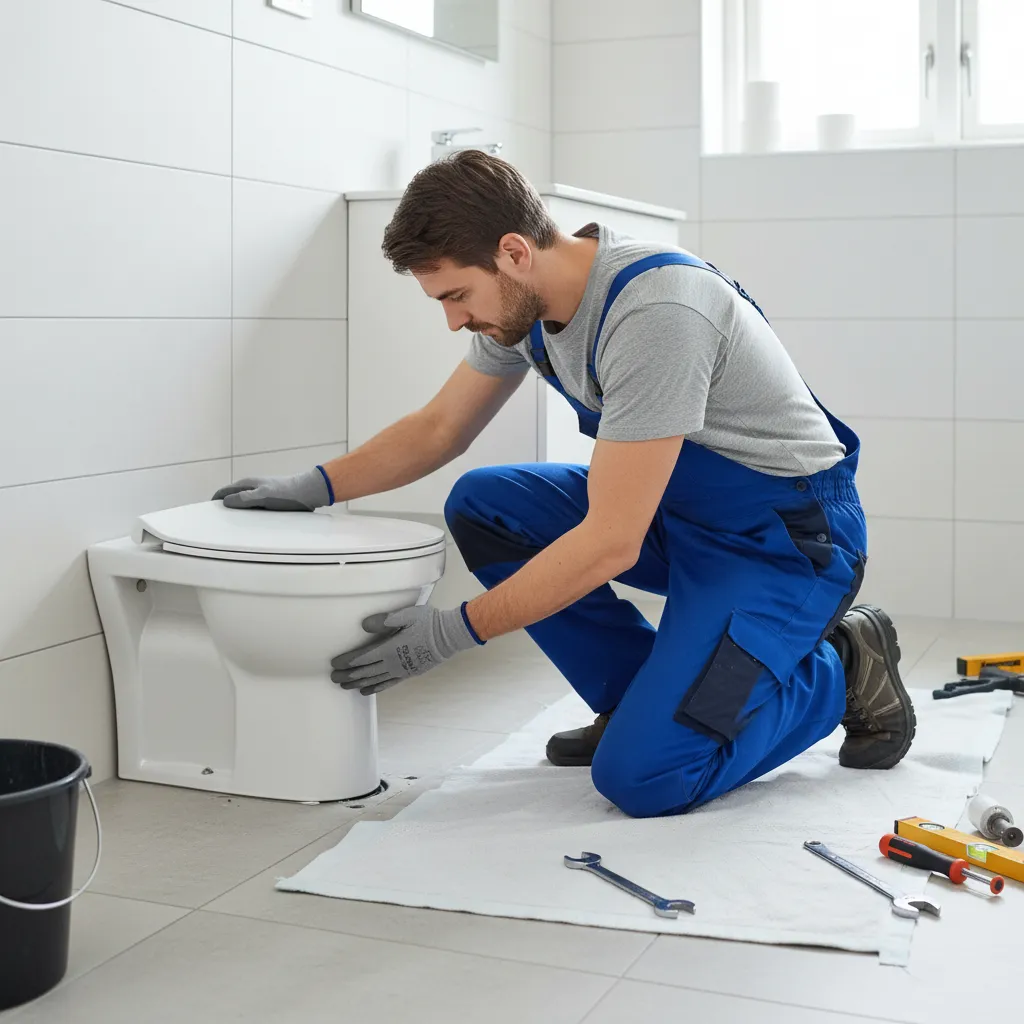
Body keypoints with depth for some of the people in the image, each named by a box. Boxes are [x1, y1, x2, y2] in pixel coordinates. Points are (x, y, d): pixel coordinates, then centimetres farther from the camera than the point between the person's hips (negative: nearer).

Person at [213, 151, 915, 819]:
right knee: (481, 507, -2)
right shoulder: (524, 300, -3)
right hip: (679, 509, 9)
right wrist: (316, 487, 3)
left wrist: (453, 632, -24)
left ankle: (843, 671, 3)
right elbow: (439, 428, 13)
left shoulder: (653, 312, -30)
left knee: (640, 777, -21)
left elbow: (610, 544, -30)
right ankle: (644, 697, 6)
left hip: (791, 535, -9)